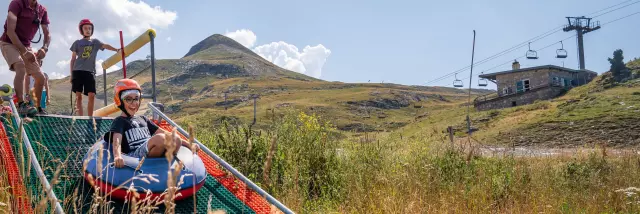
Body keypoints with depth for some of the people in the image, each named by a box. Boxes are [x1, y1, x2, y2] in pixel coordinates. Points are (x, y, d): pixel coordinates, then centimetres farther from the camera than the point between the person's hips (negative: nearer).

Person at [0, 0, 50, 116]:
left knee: (40, 78, 2)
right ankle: (21, 105, -38)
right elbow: (10, 31, -24)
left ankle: (38, 108, 17)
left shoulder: (42, 10, 0)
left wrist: (44, 48, -18)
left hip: (26, 46, 6)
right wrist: (24, 51, -30)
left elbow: (47, 35, 4)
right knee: (21, 67, -33)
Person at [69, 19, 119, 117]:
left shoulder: (95, 41, 15)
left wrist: (116, 50, -25)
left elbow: (105, 46, -5)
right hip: (78, 71, 0)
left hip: (90, 71, 1)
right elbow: (73, 59, 12)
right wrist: (71, 74, 6)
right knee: (78, 95, -3)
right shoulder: (77, 43, 12)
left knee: (92, 96, -9)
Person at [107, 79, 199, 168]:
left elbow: (165, 134, 24)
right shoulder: (120, 121, 12)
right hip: (134, 157, -6)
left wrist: (189, 145, 12)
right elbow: (116, 141, -8)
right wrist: (117, 156, -33)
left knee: (176, 140, -24)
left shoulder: (143, 119, 30)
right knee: (160, 138, -33)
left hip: (153, 155, 6)